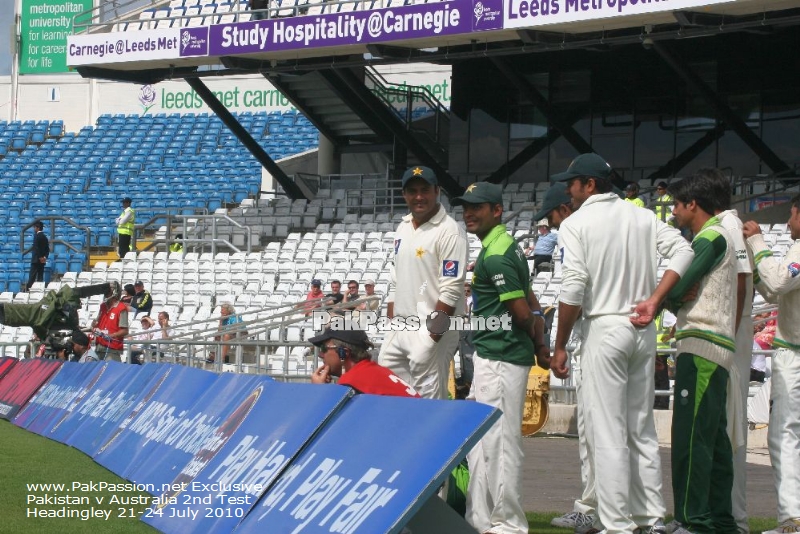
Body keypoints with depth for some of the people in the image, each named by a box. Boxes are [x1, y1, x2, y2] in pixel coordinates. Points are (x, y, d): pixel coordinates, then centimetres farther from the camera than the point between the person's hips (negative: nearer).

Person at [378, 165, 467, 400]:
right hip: (399, 327, 8)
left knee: (428, 399, -9)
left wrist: (433, 335, -18)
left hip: (430, 329, -8)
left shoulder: (449, 231, -12)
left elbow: (451, 291, -16)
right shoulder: (403, 228, 14)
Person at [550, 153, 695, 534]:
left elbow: (573, 288, -14)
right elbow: (683, 251, -2)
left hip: (603, 329, -6)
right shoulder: (642, 217, 10)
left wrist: (560, 346, -8)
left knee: (607, 434, -3)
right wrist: (653, 301, -4)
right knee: (642, 429, 14)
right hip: (642, 331, 6)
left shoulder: (576, 224, -7)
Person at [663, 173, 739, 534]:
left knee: (690, 437, -13)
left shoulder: (712, 236, -8)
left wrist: (670, 299, 5)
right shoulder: (713, 237, 24)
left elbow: (678, 288, -14)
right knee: (714, 439, 10)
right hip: (715, 353, 10)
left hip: (702, 349, -10)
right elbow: (680, 294, 21)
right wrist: (677, 300, 2)